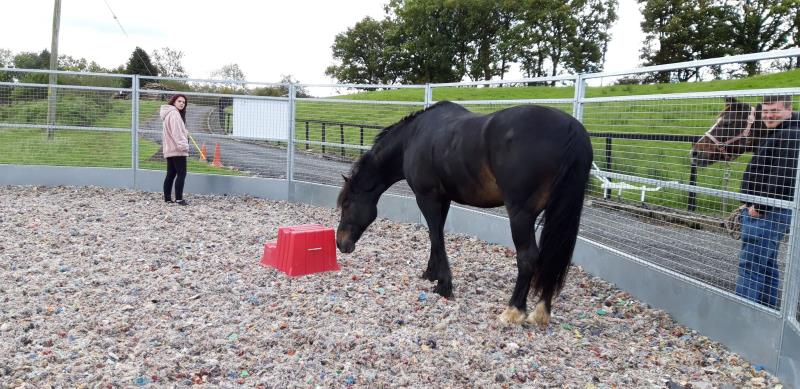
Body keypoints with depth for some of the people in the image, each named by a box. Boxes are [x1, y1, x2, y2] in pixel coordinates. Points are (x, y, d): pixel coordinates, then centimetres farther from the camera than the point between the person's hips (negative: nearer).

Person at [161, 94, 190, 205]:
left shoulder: (170, 114, 22)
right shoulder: (174, 114, -12)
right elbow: (176, 132, -20)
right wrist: (183, 145, -24)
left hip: (170, 149, 11)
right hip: (177, 149, -11)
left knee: (171, 174, 10)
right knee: (181, 173, -9)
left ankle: (167, 198, 12)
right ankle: (179, 198, -12)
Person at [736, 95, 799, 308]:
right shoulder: (774, 135, 18)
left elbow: (781, 177, -26)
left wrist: (759, 205, -23)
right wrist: (750, 202, 17)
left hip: (766, 212, -11)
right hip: (764, 210, 11)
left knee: (750, 263, -8)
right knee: (766, 263, 16)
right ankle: (767, 308, 25)